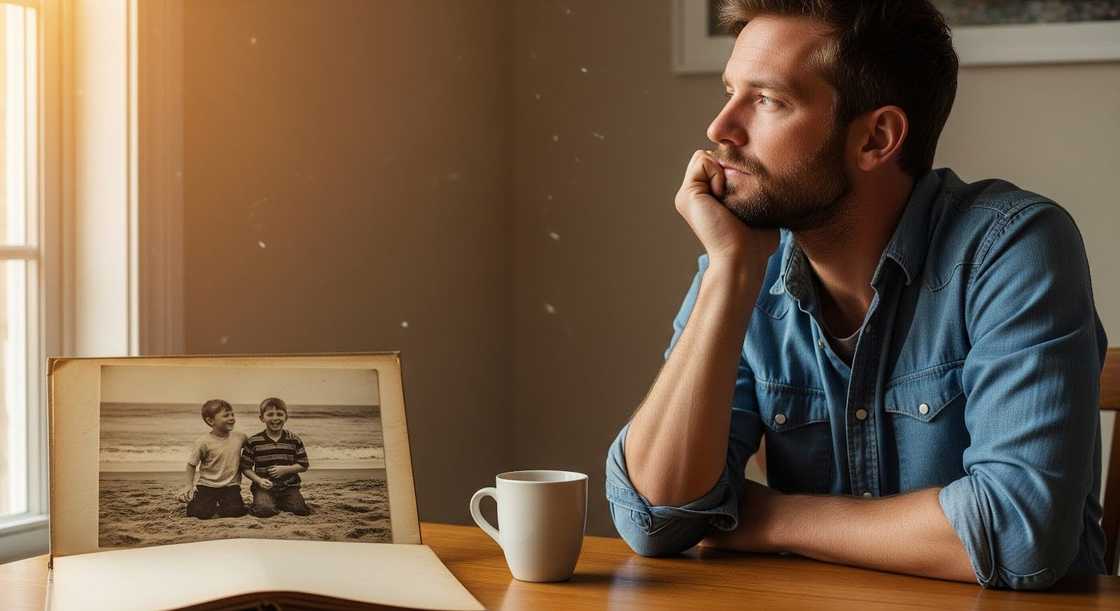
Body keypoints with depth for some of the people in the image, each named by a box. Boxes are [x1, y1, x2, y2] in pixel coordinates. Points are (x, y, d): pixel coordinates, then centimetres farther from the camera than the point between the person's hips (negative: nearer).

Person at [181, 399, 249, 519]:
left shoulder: (240, 437, -2)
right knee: (202, 513, -19)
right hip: (207, 486, -2)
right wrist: (189, 485, -4)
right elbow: (192, 464, -1)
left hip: (230, 485, 2)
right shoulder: (203, 442, -11)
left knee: (235, 511, -21)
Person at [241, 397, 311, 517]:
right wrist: (259, 480, -14)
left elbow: (303, 465, 6)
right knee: (264, 510, -29)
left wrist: (285, 469, -11)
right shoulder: (253, 442, -1)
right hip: (264, 486, -2)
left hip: (288, 486, 2)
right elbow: (246, 467, 2)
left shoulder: (294, 440, 3)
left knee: (300, 509, -20)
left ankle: (280, 503, 12)